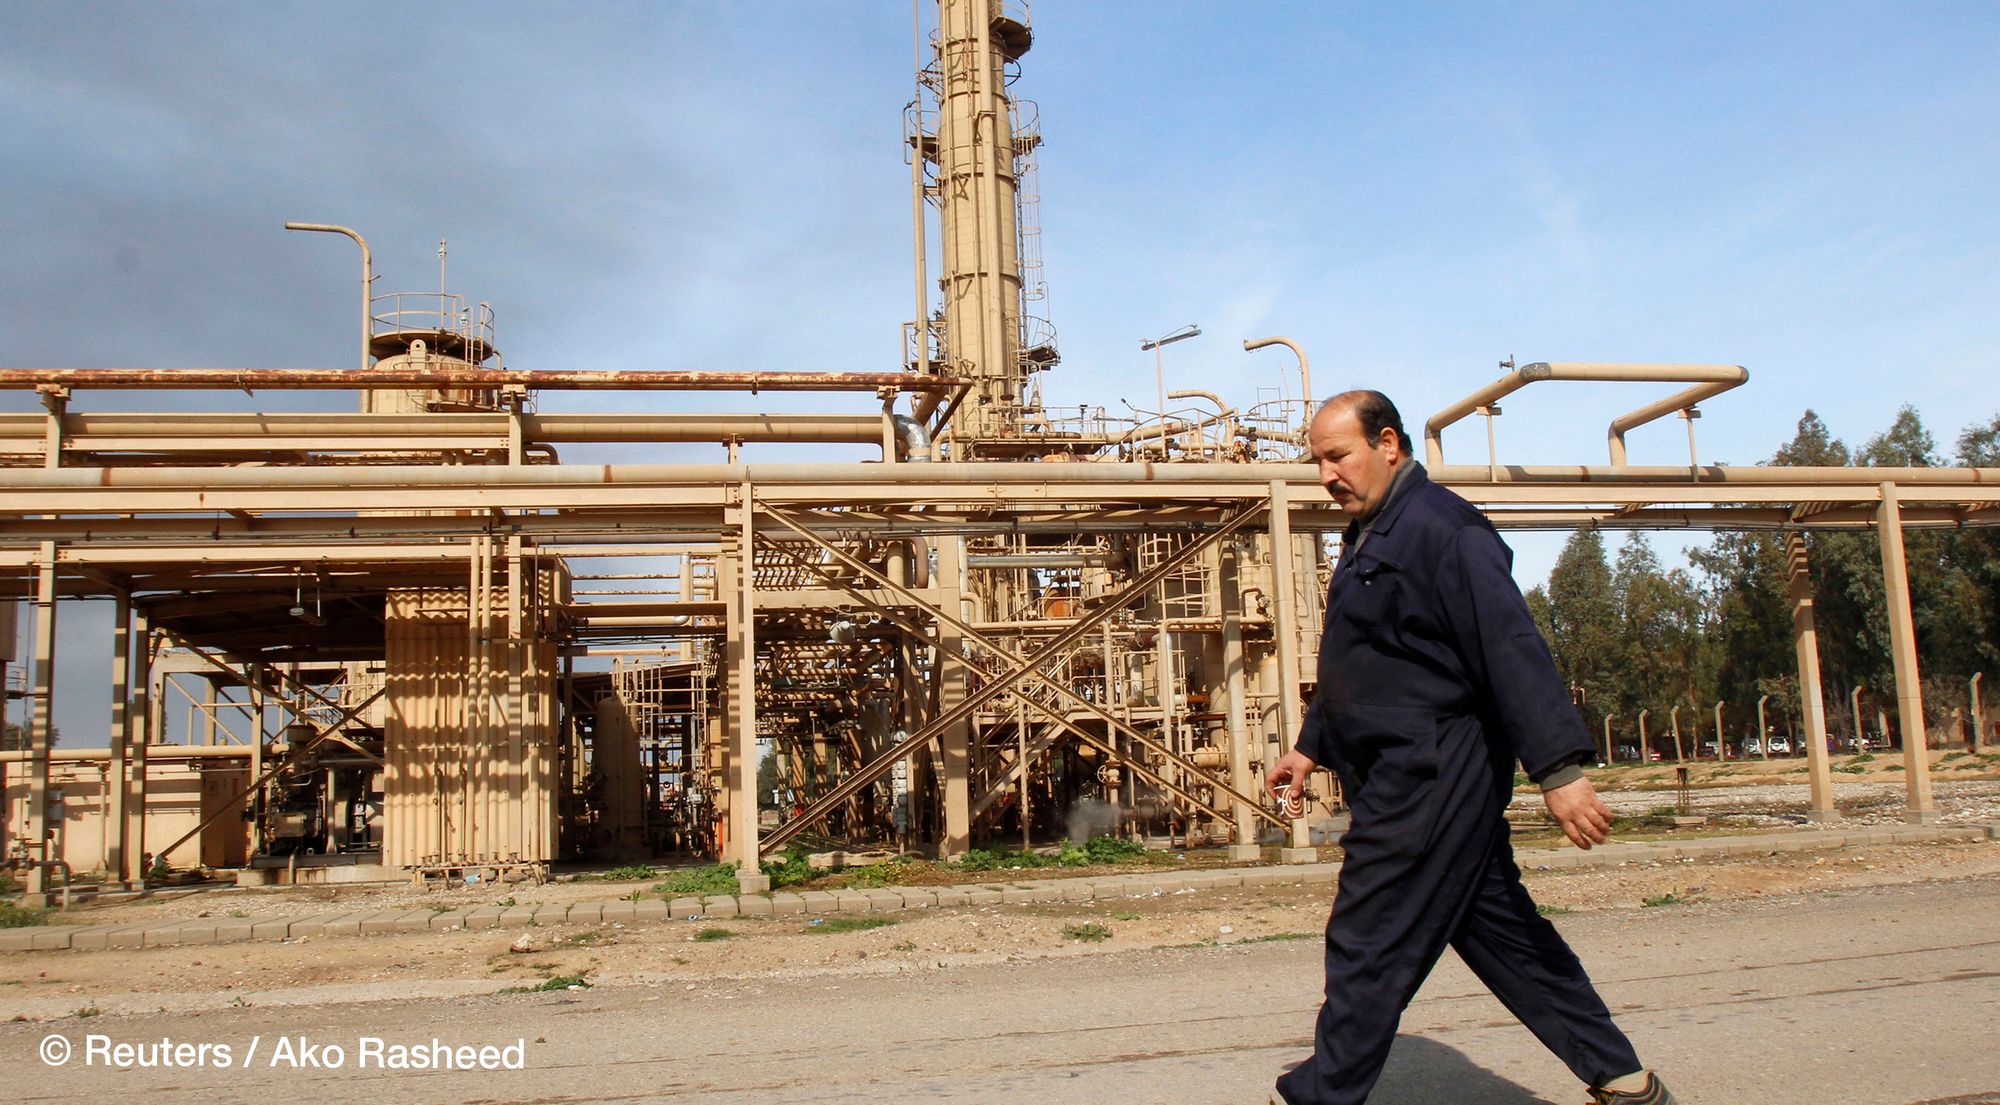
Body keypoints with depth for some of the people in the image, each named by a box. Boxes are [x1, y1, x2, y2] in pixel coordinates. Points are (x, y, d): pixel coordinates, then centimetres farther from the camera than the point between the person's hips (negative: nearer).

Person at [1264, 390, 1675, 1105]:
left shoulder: (1440, 528, -16)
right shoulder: (1368, 539, 16)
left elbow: (1512, 649, -23)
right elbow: (1356, 665, 26)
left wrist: (1559, 768, -28)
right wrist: (1311, 748, 26)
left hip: (1429, 779, -10)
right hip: (1407, 778, 10)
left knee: (1367, 947, -2)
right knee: (1502, 933, 14)